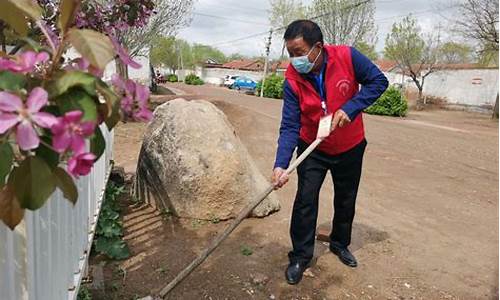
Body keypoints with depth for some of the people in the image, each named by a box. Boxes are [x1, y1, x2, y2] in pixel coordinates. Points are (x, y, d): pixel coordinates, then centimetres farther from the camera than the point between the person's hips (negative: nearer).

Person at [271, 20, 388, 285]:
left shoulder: (347, 57, -23)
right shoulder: (292, 79, -21)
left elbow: (379, 81, -14)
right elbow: (290, 126, -24)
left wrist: (349, 108, -29)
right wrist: (281, 164, -37)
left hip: (350, 147, 1)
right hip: (312, 149, -1)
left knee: (346, 200, 16)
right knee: (305, 201, -4)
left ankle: (340, 244, 41)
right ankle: (300, 256, 15)